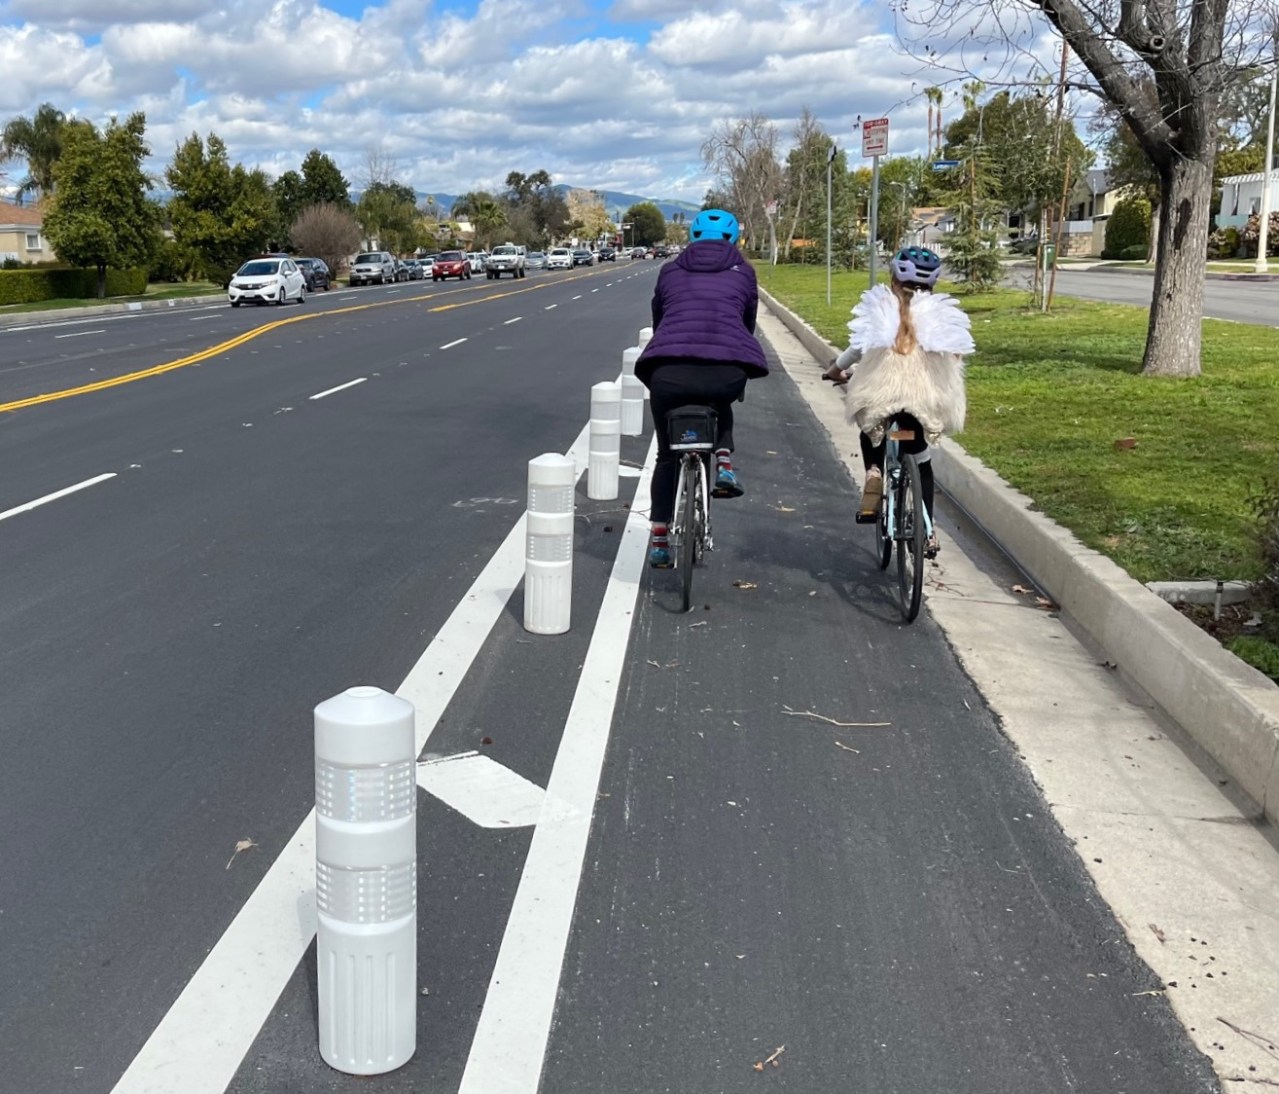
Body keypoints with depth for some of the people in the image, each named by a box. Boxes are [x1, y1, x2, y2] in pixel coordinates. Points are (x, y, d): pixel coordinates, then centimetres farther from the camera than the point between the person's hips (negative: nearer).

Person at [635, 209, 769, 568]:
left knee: (667, 455, 23)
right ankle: (723, 464, 15)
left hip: (668, 372, 1)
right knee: (721, 404, 38)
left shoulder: (670, 272, 26)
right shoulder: (742, 272, 23)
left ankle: (659, 540, 23)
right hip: (727, 372, -1)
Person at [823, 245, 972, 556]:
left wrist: (837, 370, 22)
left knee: (871, 435, 33)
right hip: (926, 400, 1)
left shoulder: (880, 309, 4)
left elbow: (859, 348, 3)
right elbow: (954, 356, 4)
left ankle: (874, 471, 5)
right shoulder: (941, 314, 6)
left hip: (881, 396, -1)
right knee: (921, 462, 22)